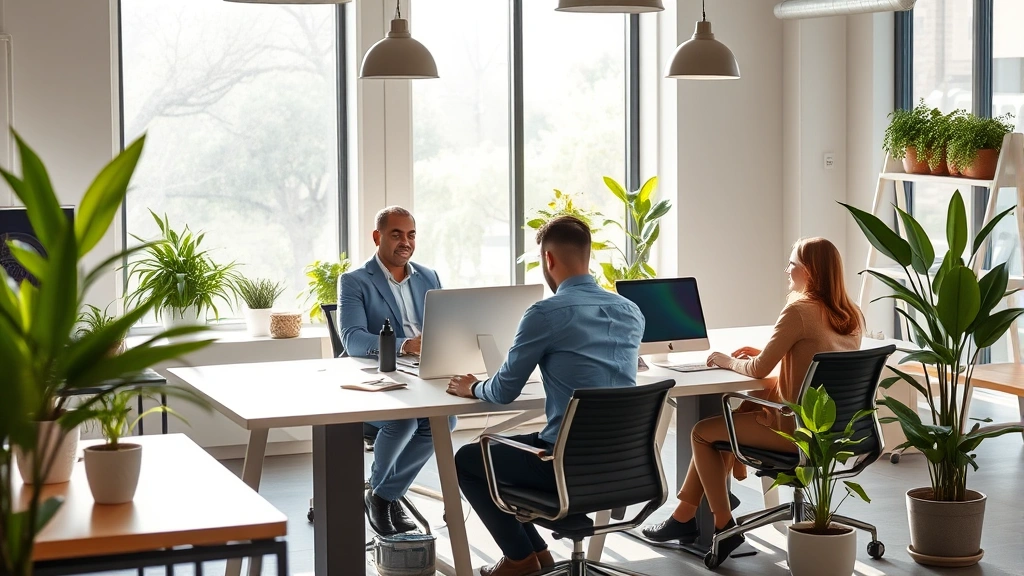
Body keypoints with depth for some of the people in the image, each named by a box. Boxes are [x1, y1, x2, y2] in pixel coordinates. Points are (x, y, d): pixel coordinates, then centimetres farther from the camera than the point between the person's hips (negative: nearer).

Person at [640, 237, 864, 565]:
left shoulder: (799, 310, -18)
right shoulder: (851, 316, 6)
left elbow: (759, 370, -14)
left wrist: (729, 361, 5)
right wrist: (765, 354, 13)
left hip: (796, 428, -9)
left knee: (702, 433, 8)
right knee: (731, 415, 23)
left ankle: (723, 527, 14)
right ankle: (686, 515, 24)